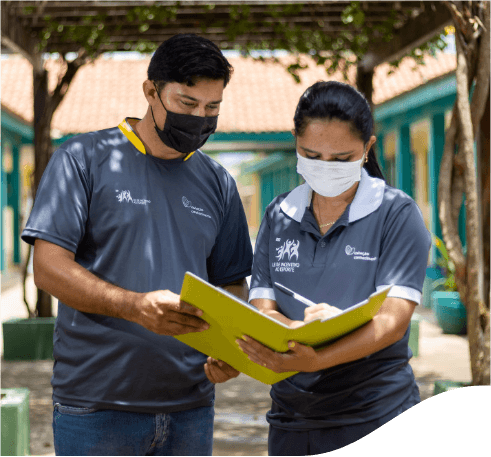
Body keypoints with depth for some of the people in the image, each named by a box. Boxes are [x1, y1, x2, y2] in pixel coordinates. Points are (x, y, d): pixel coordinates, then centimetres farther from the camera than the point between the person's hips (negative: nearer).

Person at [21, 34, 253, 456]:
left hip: (190, 407, 4)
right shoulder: (84, 159, -2)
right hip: (96, 406, -4)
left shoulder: (217, 183, 12)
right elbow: (49, 267, -10)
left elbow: (232, 284, 14)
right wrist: (137, 307, -25)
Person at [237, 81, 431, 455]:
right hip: (291, 416, 4)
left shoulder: (396, 214, -6)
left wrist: (315, 360, -32)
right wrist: (302, 330, -23)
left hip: (376, 415, -3)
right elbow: (261, 309, 1)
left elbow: (392, 320, -15)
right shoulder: (279, 216, 6)